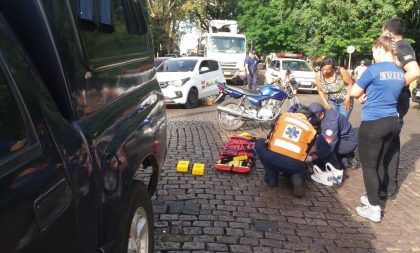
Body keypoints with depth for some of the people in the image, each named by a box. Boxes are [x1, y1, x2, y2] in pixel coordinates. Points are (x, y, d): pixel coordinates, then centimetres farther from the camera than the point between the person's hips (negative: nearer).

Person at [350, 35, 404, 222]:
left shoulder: (373, 70, -15)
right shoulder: (400, 73, 8)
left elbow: (354, 93, -5)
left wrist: (364, 92, 14)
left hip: (373, 123, -8)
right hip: (392, 122, 8)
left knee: (369, 165, 2)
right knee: (379, 164, 19)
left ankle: (374, 208, 6)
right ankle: (373, 197, 32)